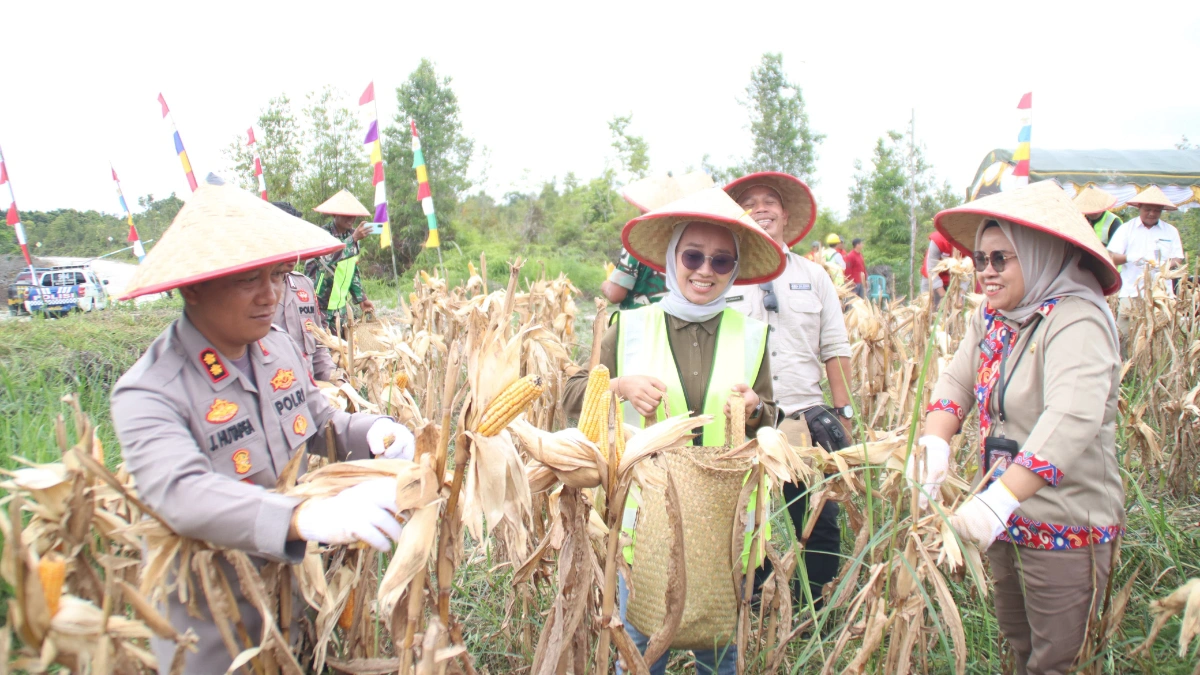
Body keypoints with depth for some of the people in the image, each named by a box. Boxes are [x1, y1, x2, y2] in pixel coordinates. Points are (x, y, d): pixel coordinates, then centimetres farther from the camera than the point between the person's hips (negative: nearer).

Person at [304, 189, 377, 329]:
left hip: (340, 305, 6)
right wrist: (353, 239, -31)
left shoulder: (352, 234, 6)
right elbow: (329, 259, -33)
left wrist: (361, 298, 10)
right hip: (319, 305, -6)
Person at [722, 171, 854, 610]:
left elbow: (835, 351, 8)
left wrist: (843, 415, 2)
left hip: (806, 420, 2)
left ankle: (815, 611, 24)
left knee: (820, 525, 6)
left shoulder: (814, 276, 10)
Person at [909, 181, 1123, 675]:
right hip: (1009, 518, 8)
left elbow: (1073, 419, -35)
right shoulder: (992, 317, 5)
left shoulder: (1077, 321, -21)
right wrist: (935, 441, -21)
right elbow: (957, 380, -1)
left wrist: (1003, 498, -42)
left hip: (1065, 526, -7)